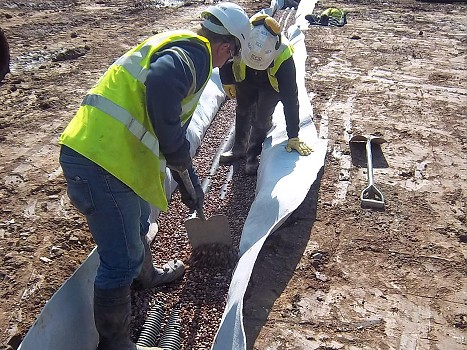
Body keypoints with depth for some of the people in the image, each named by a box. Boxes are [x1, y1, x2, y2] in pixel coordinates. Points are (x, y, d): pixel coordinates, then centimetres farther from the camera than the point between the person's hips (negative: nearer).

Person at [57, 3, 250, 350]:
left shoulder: (178, 46, 22)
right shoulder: (194, 51, -9)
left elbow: (173, 124, 29)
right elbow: (161, 86, -34)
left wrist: (188, 181, 35)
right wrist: (180, 157, -19)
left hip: (96, 150, 10)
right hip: (100, 163, -10)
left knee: (137, 223, 32)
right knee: (122, 261, 3)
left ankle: (146, 274, 59)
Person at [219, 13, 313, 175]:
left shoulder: (283, 58, -43)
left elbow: (290, 98, -37)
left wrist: (293, 136, -34)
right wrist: (227, 81, -1)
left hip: (272, 84, -3)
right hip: (245, 78, 3)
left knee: (262, 118, -8)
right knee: (242, 111, 14)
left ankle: (254, 155, 16)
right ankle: (239, 148, 36)